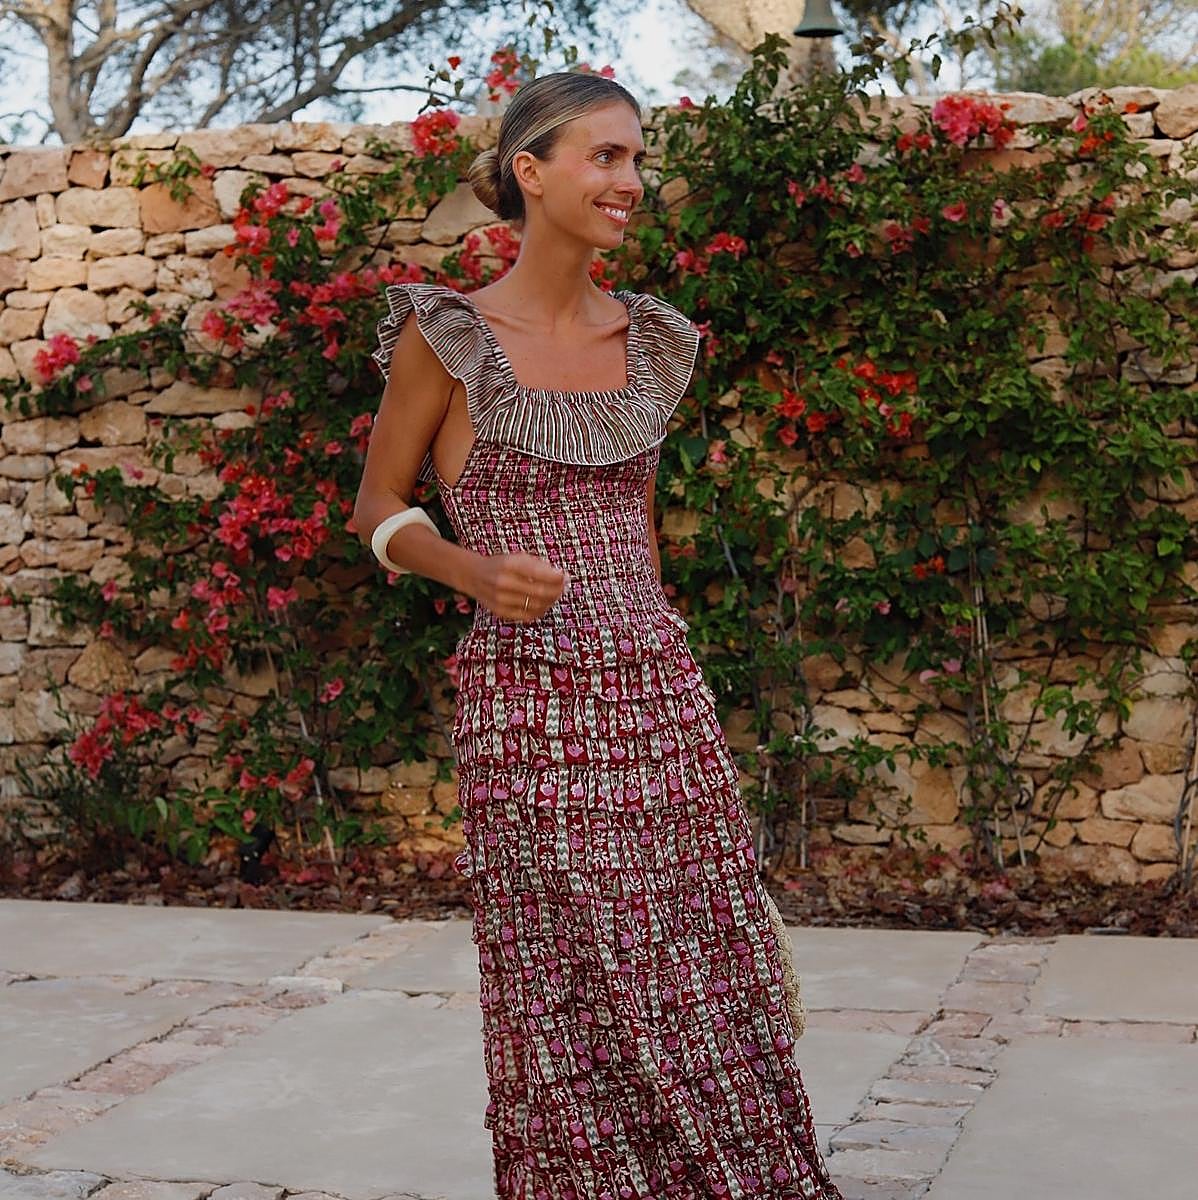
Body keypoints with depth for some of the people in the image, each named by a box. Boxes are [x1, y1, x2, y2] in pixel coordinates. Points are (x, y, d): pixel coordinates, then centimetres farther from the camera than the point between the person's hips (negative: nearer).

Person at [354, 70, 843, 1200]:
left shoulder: (649, 340, 11)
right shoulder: (447, 335, -3)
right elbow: (379, 509, 4)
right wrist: (479, 573, -14)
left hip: (659, 691, 4)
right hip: (527, 702, -4)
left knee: (705, 991, 5)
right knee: (572, 1000, 2)